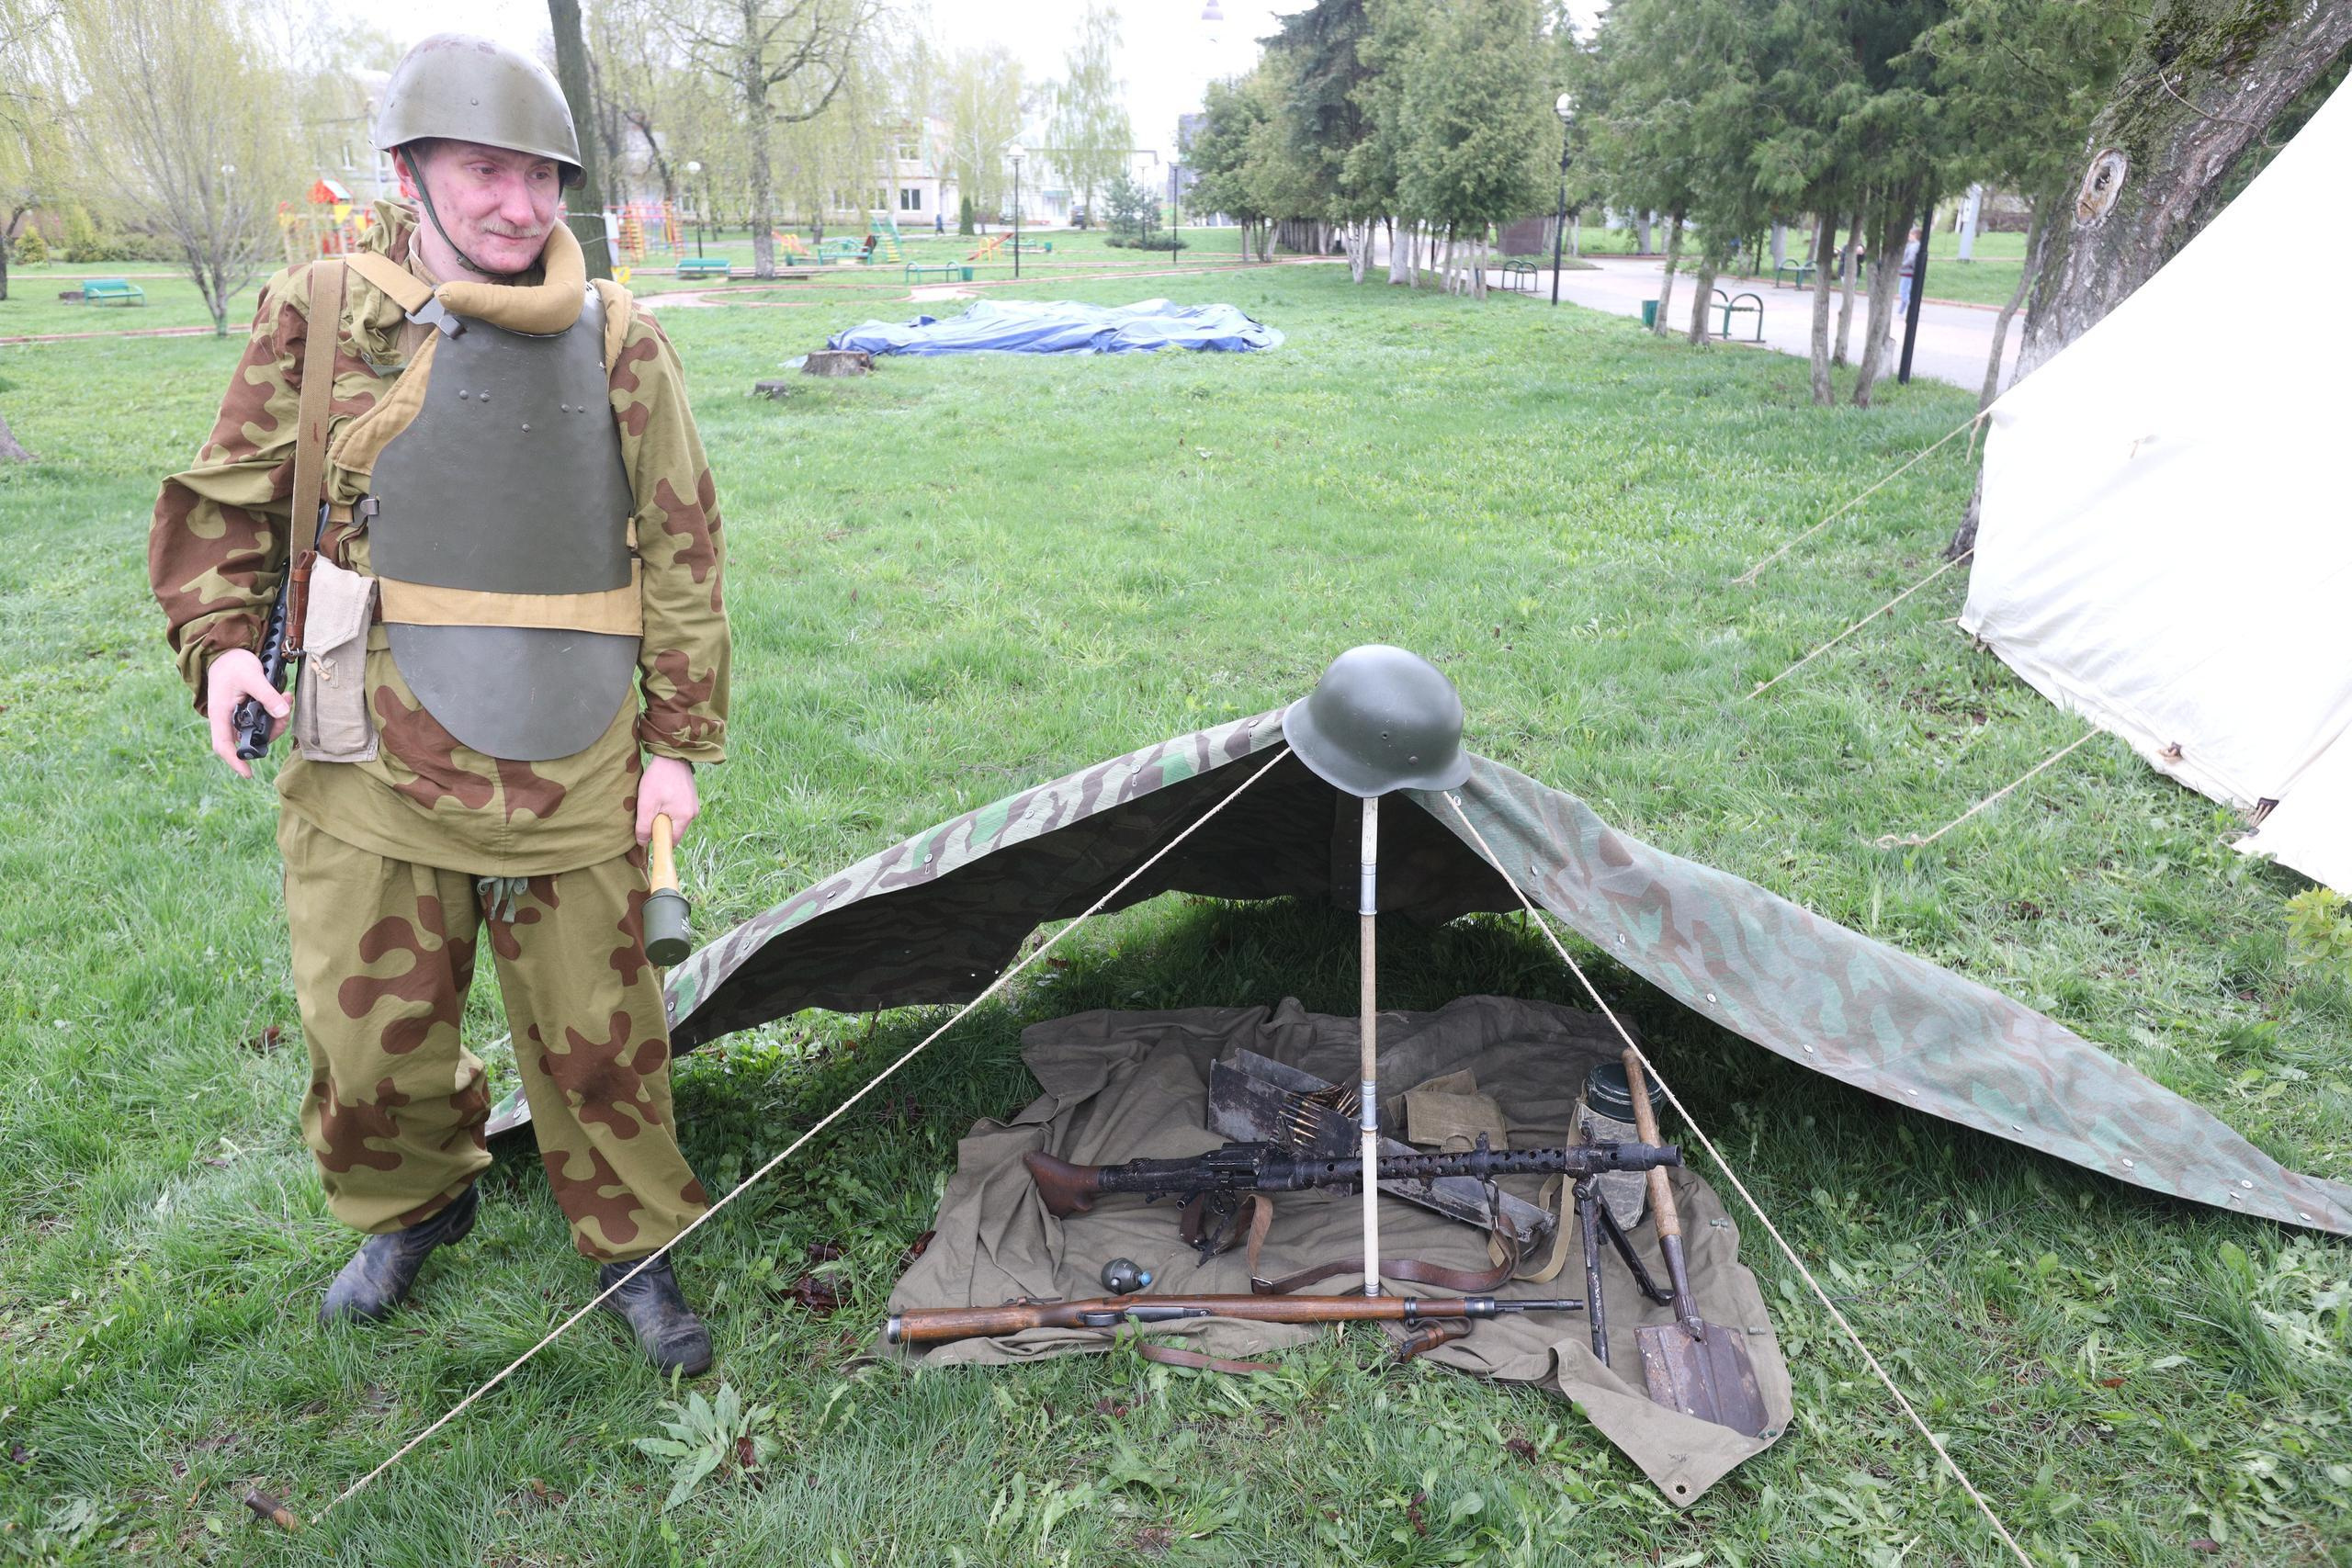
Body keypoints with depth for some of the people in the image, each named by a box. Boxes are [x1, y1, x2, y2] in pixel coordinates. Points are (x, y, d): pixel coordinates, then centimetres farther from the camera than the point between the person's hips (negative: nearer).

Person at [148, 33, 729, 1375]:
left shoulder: (620, 344, 1)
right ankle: (415, 1205, 42)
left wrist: (680, 741, 0)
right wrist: (220, 639, -4)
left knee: (597, 1034, 8)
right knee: (369, 1039, 10)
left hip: (572, 770, -1)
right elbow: (230, 500, 12)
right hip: (375, 766, 1)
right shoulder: (319, 317, 2)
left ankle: (634, 1242, 31)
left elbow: (683, 553, 3)